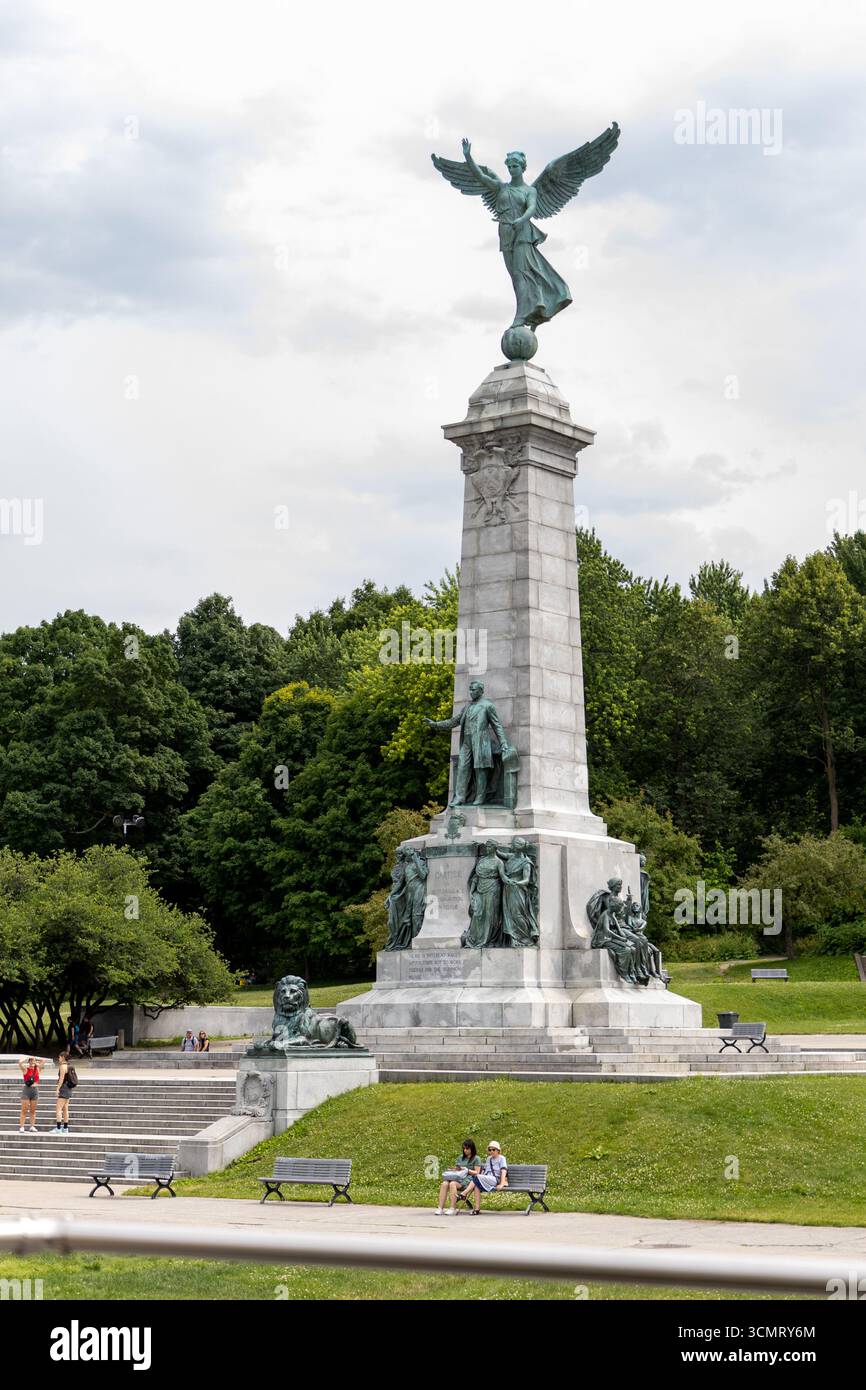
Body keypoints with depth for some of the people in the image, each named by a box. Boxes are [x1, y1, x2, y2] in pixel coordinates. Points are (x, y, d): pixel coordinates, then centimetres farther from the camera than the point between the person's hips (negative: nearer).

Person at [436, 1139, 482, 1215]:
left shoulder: (476, 1159, 8)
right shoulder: (461, 1157, 28)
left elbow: (477, 1172, 0)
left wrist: (466, 1170, -10)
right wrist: (452, 1169, 8)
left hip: (467, 1180, -6)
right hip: (457, 1177, 6)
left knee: (452, 1184, -36)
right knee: (444, 1183, -28)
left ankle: (453, 1209, -36)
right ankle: (440, 1208, -35)